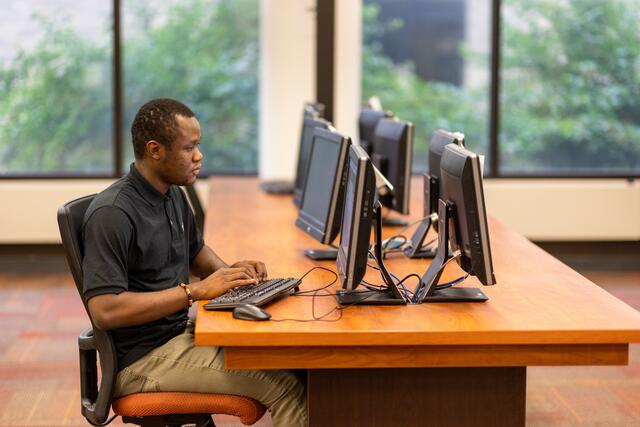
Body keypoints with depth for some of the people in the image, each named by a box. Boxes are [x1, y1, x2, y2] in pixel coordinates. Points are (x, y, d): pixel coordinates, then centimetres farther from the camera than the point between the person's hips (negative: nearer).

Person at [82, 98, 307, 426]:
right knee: (286, 386, -21)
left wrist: (228, 272, 3)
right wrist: (195, 291, -24)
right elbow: (104, 310, -27)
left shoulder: (172, 195, 8)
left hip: (180, 331, 9)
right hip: (144, 358, -9)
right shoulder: (112, 214, -20)